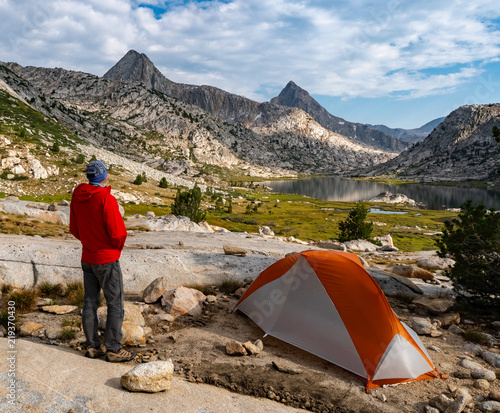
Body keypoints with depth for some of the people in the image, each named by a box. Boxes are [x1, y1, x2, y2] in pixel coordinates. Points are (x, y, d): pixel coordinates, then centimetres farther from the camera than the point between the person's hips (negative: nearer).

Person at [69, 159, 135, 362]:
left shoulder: (77, 198, 2)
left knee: (90, 302, 13)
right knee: (115, 305, 2)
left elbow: (74, 229, 11)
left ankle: (93, 346, 23)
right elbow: (118, 233, -21)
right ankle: (113, 349, 8)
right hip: (107, 259, -7)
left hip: (87, 258, 8)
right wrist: (118, 246, -1)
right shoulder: (106, 199, -21)